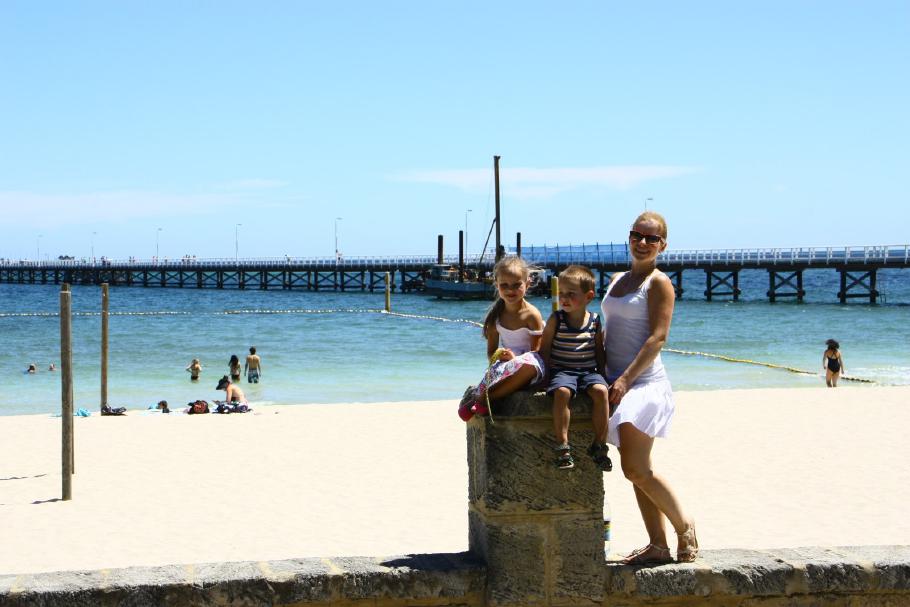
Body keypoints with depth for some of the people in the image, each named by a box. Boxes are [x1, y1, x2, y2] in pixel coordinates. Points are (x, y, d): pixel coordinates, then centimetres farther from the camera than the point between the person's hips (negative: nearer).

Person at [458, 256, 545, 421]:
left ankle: (482, 398, -35)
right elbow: (491, 352, 10)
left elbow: (536, 351, -9)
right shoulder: (496, 315, 7)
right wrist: (498, 357, -15)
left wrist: (515, 358, -27)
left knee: (530, 365, -40)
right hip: (505, 363, 3)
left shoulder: (532, 315, -7)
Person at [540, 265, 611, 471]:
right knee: (561, 391, -35)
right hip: (562, 371, -2)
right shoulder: (555, 319, 1)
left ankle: (599, 445, -17)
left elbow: (599, 351, 14)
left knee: (601, 391, -29)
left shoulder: (595, 321, 6)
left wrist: (602, 374, 5)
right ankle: (562, 446, -30)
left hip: (589, 371, 2)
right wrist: (546, 373, -5)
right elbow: (544, 349, 4)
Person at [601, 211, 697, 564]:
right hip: (619, 382, 8)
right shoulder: (617, 280, 17)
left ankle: (685, 527, 4)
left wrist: (626, 378, -20)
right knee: (637, 472, 8)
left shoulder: (658, 282, -6)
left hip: (644, 382, -8)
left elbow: (657, 338, -14)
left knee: (636, 470, -13)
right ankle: (658, 546, 13)